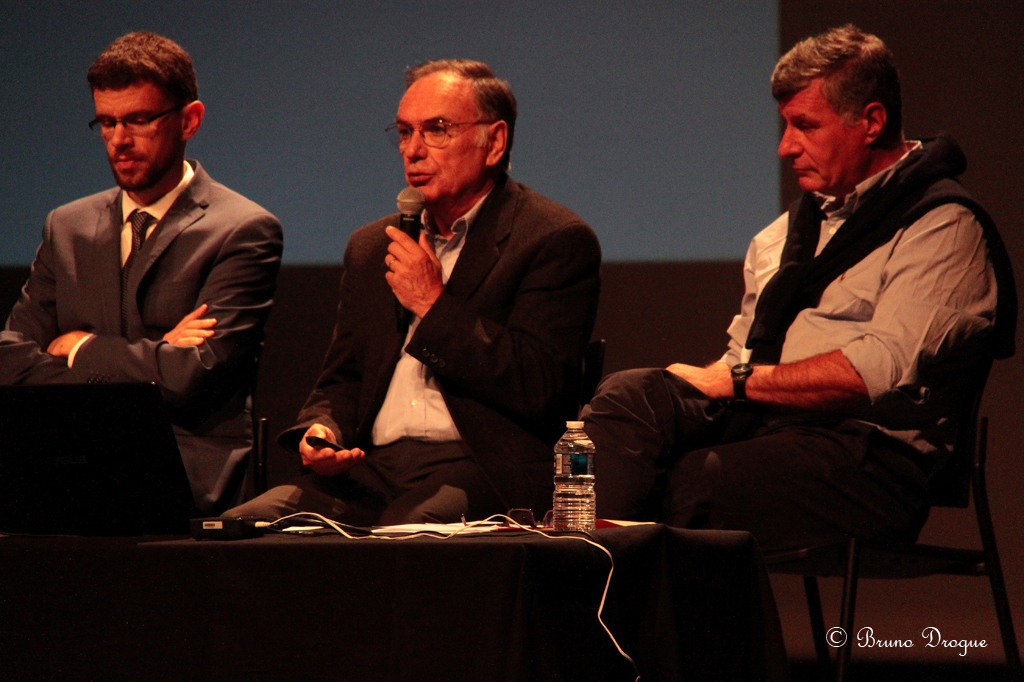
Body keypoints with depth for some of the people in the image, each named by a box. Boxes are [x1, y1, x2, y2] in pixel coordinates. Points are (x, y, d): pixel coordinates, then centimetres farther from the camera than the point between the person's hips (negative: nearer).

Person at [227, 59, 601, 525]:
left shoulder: (557, 241, 0)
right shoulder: (372, 247, 22)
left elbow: (536, 388, -11)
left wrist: (434, 305, -7)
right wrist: (320, 432, 1)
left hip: (483, 472, -6)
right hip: (371, 467, 6)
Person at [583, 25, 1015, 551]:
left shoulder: (943, 226, -1)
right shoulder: (790, 227, 26)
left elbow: (881, 368, -14)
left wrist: (739, 382, -10)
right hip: (757, 416, 7)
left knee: (692, 482, -33)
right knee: (625, 395, -23)